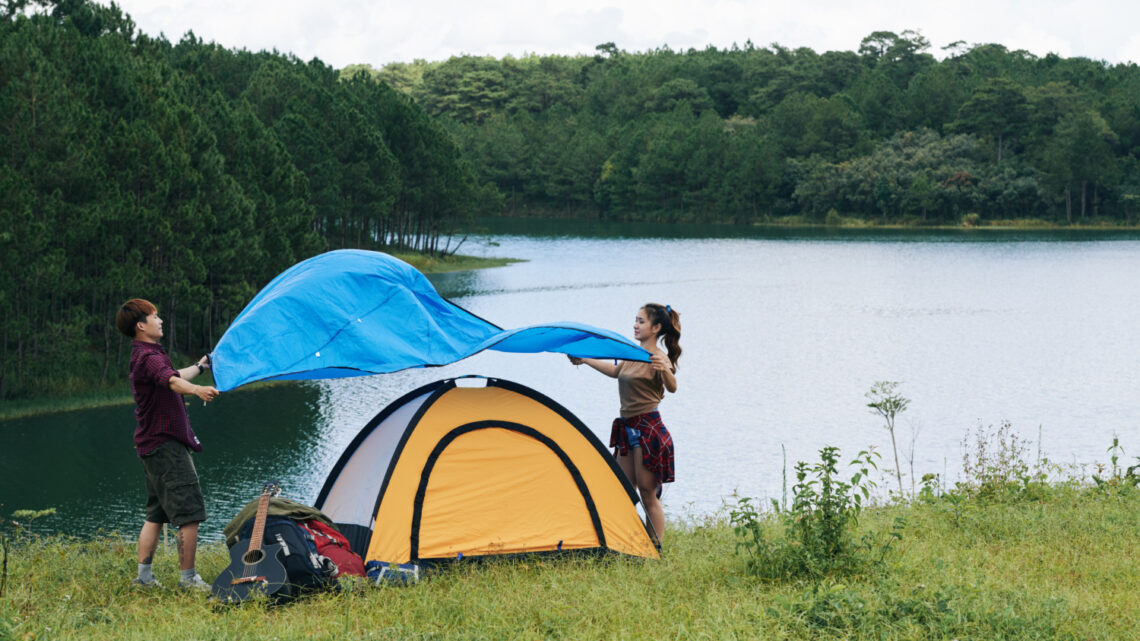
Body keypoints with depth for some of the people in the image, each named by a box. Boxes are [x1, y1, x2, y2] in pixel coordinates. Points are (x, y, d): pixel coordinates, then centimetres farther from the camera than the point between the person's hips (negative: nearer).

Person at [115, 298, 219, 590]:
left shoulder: (143, 354, 18)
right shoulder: (149, 356, -16)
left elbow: (175, 377, 38)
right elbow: (170, 380, -39)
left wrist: (199, 366, 56)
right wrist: (197, 389, -57)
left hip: (151, 445, 11)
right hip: (167, 445, -11)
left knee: (157, 513, 15)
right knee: (190, 513, -9)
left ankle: (144, 574, 15)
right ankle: (188, 578, -8)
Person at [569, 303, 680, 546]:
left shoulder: (659, 358, -12)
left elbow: (672, 387, -30)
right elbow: (615, 371, 34)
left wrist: (665, 370, -50)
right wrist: (585, 360, 36)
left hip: (648, 428, -9)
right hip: (627, 427, 9)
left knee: (648, 494, -7)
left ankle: (655, 550, -3)